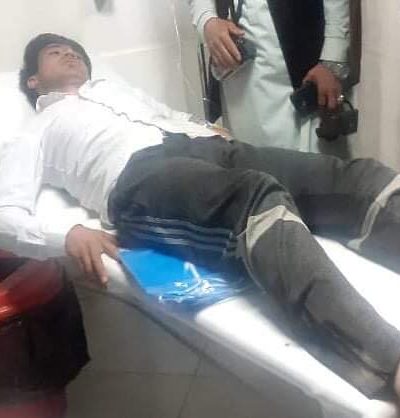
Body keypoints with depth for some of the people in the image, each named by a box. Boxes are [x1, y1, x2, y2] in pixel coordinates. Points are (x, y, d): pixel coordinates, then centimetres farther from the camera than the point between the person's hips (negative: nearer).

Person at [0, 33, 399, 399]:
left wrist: (219, 137, 14)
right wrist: (68, 234, -10)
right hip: (139, 176, -6)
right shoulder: (35, 136, 27)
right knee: (259, 197, -39)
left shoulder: (121, 90, 44)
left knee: (355, 177, -20)